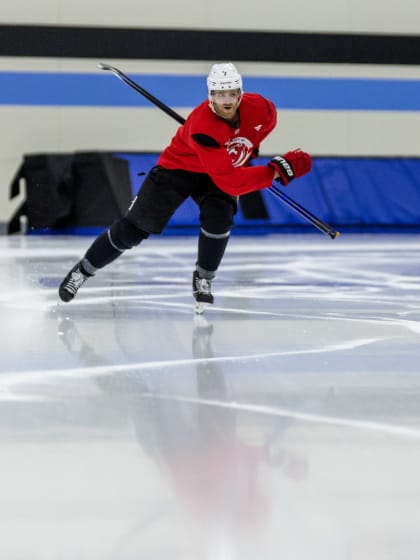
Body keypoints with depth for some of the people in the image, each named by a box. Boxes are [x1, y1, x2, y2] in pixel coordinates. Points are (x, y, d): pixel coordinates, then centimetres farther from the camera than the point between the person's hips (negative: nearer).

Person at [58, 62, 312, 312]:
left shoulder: (260, 108, -24)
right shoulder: (202, 128, -40)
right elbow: (229, 181, -41)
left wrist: (248, 149, 7)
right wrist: (276, 170, -41)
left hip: (225, 166, 4)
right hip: (179, 167, -4)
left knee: (219, 218, -25)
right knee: (136, 226, -4)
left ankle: (203, 279, -1)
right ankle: (83, 271, 14)